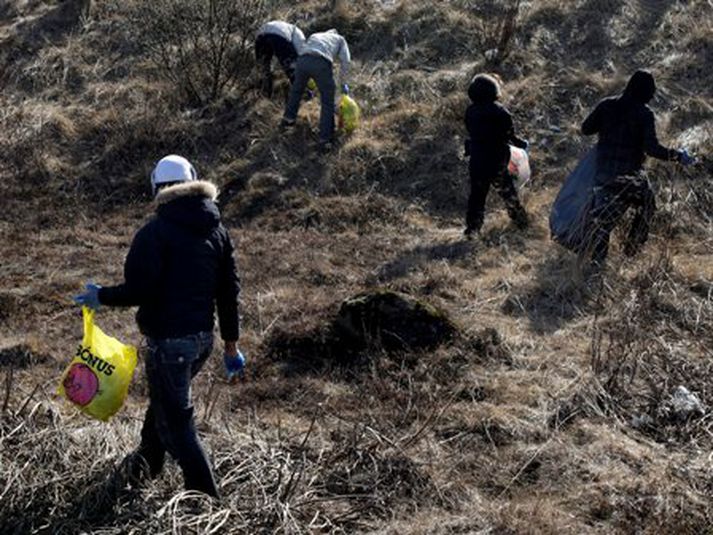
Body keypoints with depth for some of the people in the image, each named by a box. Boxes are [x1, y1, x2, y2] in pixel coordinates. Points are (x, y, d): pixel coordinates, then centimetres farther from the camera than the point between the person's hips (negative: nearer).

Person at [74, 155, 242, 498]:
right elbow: (229, 291, 9)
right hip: (203, 337, 8)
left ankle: (205, 496, 0)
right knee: (166, 400, 28)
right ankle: (146, 465, 47)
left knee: (176, 422, 1)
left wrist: (101, 297, -1)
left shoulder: (154, 233, -15)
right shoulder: (217, 231, 6)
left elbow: (138, 291, -20)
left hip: (168, 340, -8)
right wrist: (231, 342, 16)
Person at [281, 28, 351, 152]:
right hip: (321, 64, -3)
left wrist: (309, 88, 53)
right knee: (327, 102, 10)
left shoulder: (314, 36, 42)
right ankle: (325, 140, 6)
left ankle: (289, 118, 46)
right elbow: (345, 60, 14)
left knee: (297, 89, 34)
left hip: (303, 60, 3)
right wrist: (344, 83, 24)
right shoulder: (340, 39, 32)